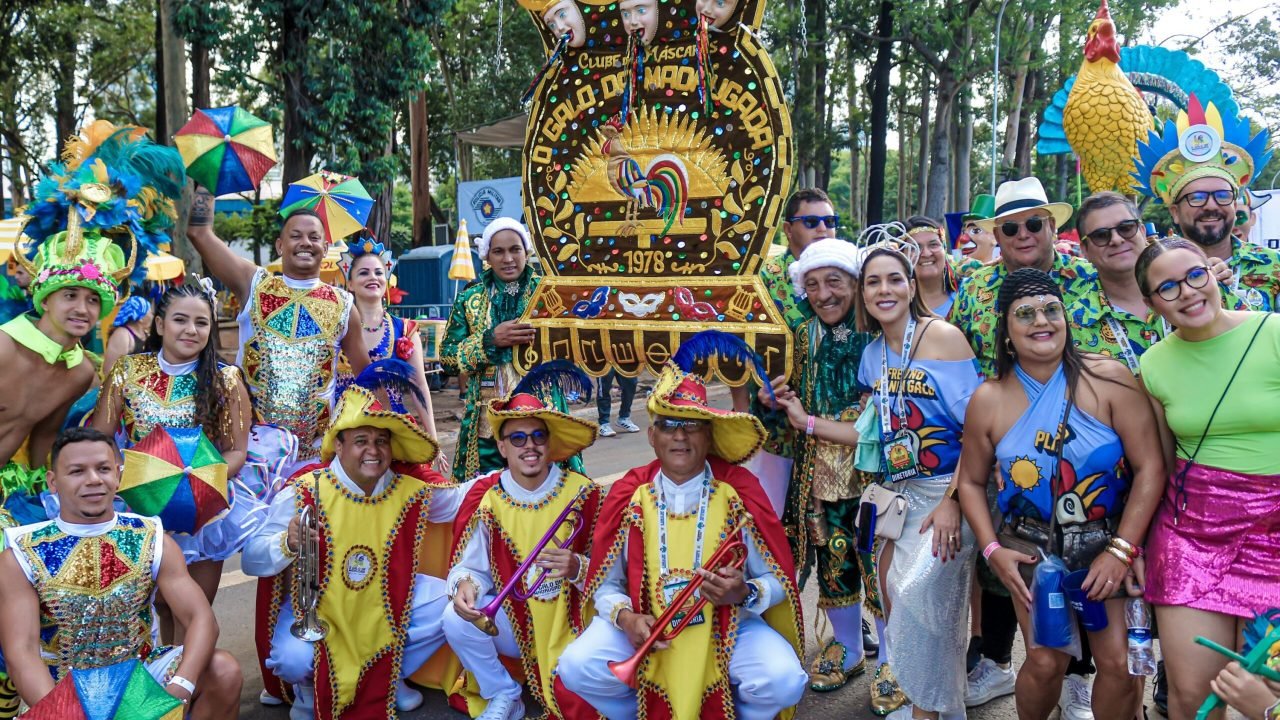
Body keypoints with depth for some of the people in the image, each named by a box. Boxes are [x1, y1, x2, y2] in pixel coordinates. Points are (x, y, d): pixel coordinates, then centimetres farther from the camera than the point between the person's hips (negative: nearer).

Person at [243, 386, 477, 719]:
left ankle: (389, 677, 12)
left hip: (384, 603, 4)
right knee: (295, 659, -32)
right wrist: (288, 544, -41)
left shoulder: (410, 492, -9)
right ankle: (310, 688, 10)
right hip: (315, 606, -4)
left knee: (451, 602, -14)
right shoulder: (304, 493, -20)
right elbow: (252, 560, -20)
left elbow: (460, 498, 8)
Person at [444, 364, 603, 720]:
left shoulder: (582, 493, -9)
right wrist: (466, 586, -25)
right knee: (457, 619, -25)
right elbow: (470, 566, -3)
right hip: (512, 621, 2)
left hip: (569, 623, -2)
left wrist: (577, 568, -26)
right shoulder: (486, 498, -6)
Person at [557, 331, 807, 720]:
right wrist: (626, 619, -19)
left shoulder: (739, 491, -8)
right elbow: (604, 585, 1)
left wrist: (745, 594, -25)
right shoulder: (628, 495, -5)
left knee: (783, 680, -27)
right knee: (578, 668, -24)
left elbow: (779, 580, -4)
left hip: (729, 627, -1)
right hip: (646, 626, 1)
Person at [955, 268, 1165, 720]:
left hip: (1109, 542, 0)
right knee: (1045, 662, -3)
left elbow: (1149, 467, -10)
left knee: (1120, 662, -5)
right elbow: (972, 481, 6)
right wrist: (992, 550, -5)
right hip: (1031, 548, 1)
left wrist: (1121, 549, -12)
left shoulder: (1108, 379, -11)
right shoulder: (988, 400, -5)